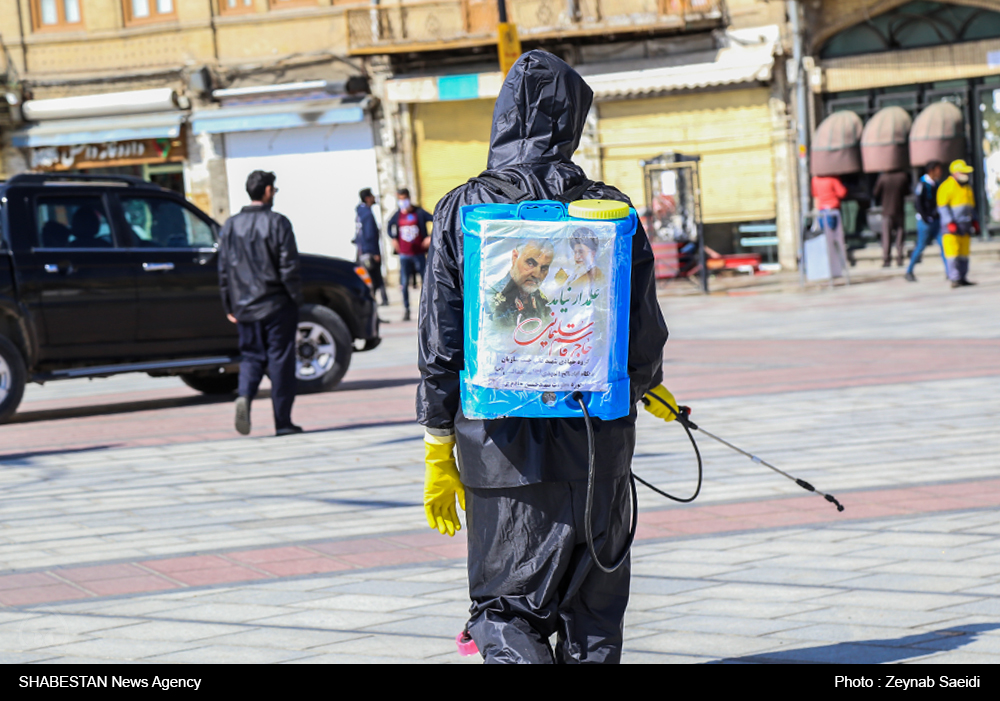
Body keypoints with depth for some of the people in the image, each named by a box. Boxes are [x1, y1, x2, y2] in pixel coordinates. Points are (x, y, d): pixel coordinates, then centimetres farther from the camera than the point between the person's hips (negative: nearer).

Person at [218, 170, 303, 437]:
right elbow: (289, 267, -11)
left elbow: (224, 270, 8)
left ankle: (244, 396, -16)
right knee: (280, 358, 2)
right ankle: (283, 422, 4)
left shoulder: (230, 225, 7)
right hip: (276, 305, -4)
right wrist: (296, 299, -2)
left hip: (244, 306, 4)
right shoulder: (277, 224, -8)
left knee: (252, 356, 13)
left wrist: (229, 306, 13)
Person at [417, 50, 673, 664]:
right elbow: (646, 338, 2)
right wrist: (642, 385, 26)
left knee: (506, 610, 7)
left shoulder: (464, 210, -5)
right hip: (597, 447, 1)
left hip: (502, 446, -1)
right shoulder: (610, 209, -2)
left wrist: (438, 454, 5)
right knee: (594, 613, 15)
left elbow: (440, 343, -3)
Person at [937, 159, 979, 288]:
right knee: (952, 252, -12)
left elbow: (971, 205, 25)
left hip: (965, 225, 8)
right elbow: (943, 207, -11)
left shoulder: (967, 186, 18)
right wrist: (950, 223, -18)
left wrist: (975, 221, 17)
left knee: (964, 253, 6)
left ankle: (963, 278, 9)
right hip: (951, 226, -8)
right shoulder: (946, 187, -8)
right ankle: (954, 279, -14)